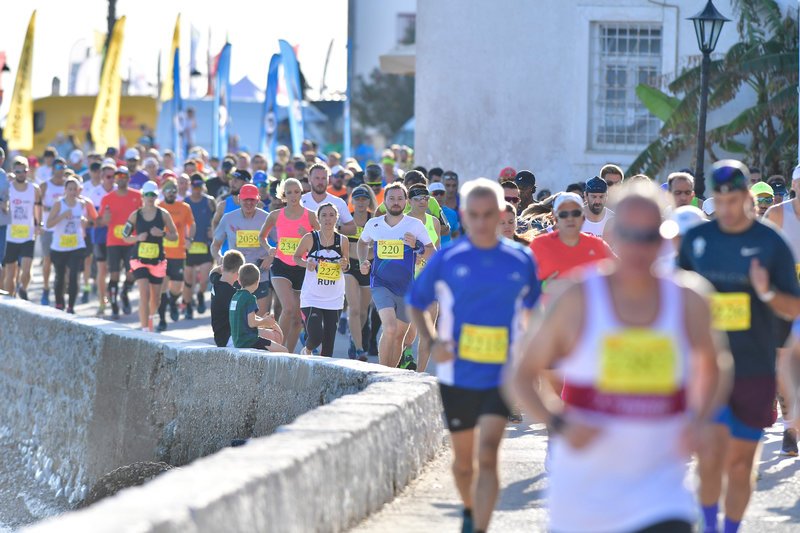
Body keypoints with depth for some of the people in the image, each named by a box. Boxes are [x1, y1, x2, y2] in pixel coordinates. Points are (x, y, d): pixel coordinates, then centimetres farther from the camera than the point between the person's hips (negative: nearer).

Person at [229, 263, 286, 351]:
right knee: (283, 351, -10)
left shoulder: (235, 296, 12)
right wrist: (265, 321, -2)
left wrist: (262, 319, 18)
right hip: (249, 342, -9)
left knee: (276, 335, 24)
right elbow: (251, 323, -19)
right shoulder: (250, 298, -14)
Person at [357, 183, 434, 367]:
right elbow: (363, 242, 25)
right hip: (381, 284, -1)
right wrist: (363, 262, 9)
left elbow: (432, 255, 0)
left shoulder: (415, 225, -2)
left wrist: (416, 246, -18)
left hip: (406, 288, 1)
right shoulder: (374, 224, 4)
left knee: (399, 335, 11)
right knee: (390, 329, -23)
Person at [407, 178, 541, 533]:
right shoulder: (446, 260, -4)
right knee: (464, 459, 14)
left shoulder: (521, 261, 0)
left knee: (488, 454, -16)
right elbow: (416, 303, 7)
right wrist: (432, 342, -9)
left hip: (502, 374, -1)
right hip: (458, 375, 1)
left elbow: (530, 308, 16)